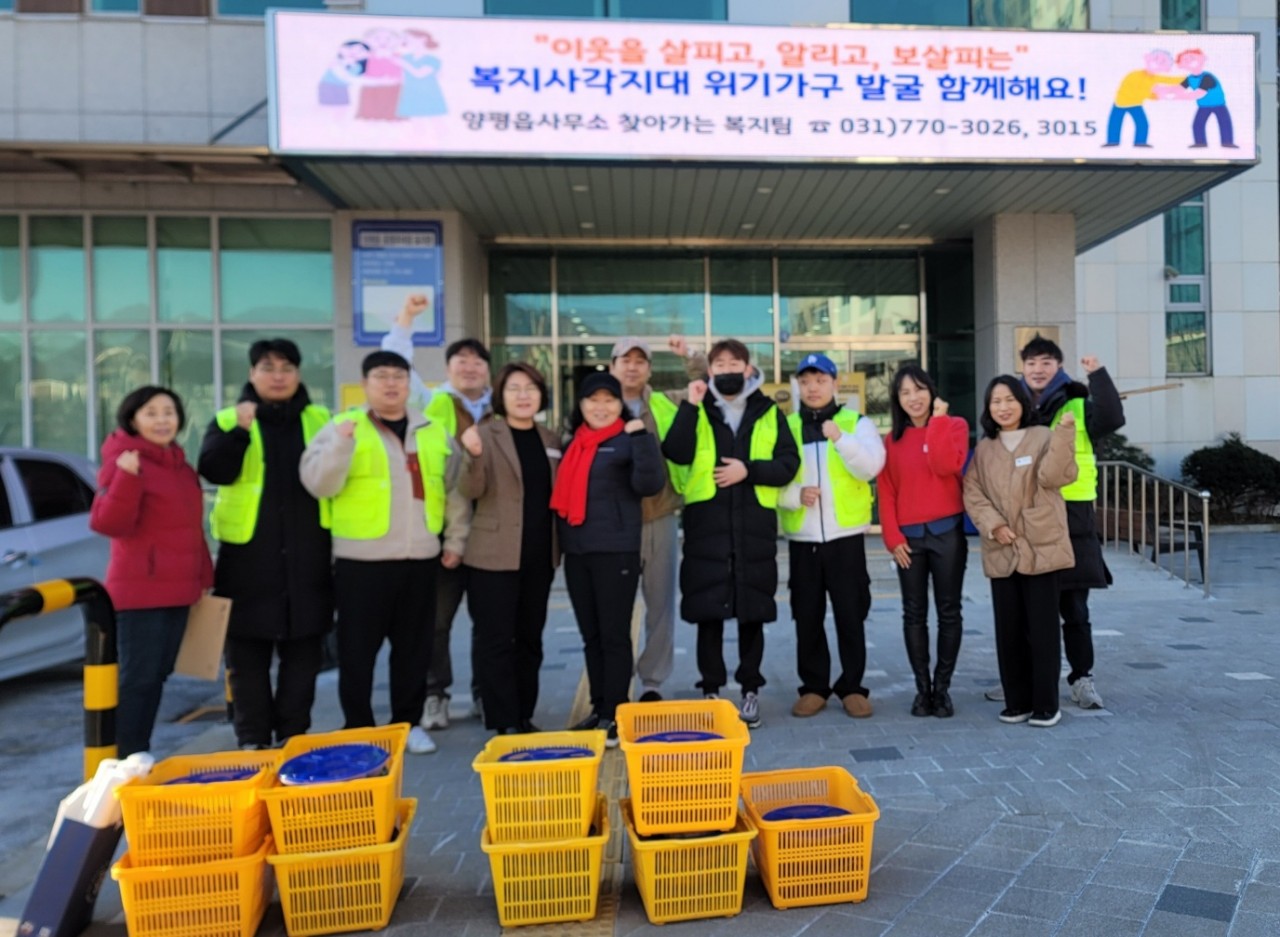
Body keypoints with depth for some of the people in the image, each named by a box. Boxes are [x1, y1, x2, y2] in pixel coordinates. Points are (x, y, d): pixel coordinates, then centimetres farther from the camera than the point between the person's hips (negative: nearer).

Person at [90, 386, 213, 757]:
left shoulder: (181, 466, 14)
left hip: (177, 590, 8)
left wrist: (205, 578, 20)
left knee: (157, 675, 13)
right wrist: (126, 477, -33)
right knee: (137, 677, -5)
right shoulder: (125, 462, -10)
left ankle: (141, 756, 23)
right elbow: (108, 524, -20)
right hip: (139, 590, -8)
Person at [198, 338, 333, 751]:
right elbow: (214, 471, -12)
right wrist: (240, 430, -27)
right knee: (247, 653, 5)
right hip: (248, 554, -1)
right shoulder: (228, 419, 4)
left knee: (303, 651, 8)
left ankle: (293, 735, 20)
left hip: (307, 555, 1)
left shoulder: (320, 420, 8)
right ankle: (252, 739, 17)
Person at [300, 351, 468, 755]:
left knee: (414, 647, 11)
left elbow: (455, 490, 14)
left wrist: (455, 539, 10)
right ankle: (358, 729, 17)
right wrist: (340, 443, -23)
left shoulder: (434, 432, 11)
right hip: (361, 559, -3)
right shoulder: (344, 428, 1)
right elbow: (318, 483, -10)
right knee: (357, 649, 3)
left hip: (420, 558, 3)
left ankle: (409, 723, 25)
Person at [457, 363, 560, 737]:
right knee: (495, 641, -1)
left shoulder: (550, 440, 10)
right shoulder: (486, 435, -4)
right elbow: (471, 491, -13)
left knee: (529, 639, 12)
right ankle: (503, 723, 8)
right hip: (495, 555, -5)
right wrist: (473, 456, -31)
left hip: (538, 557, 5)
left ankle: (524, 717, 22)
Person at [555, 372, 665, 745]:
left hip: (616, 550, -6)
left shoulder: (626, 441, -4)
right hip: (576, 552, 7)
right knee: (591, 635, 13)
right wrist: (562, 541, 8)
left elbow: (650, 483, -19)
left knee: (614, 634, -1)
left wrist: (642, 436, -29)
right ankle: (598, 708, 23)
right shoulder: (574, 442, 14)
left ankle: (614, 714, 7)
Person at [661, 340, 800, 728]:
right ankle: (710, 689, 15)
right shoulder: (698, 410, 8)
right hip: (706, 523, 0)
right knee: (708, 611, 3)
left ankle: (750, 690, 20)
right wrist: (689, 407, -15)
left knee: (752, 611, 8)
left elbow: (788, 464, 3)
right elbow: (677, 454, -9)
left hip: (755, 525, 1)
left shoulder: (769, 413, 10)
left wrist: (749, 470, -11)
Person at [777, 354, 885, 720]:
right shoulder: (785, 427, 8)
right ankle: (813, 687, 19)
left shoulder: (857, 422, 4)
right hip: (802, 538, 2)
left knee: (851, 615, 4)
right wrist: (795, 494, -16)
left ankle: (852, 686, 17)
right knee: (807, 617, 7)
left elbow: (870, 467, -11)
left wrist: (840, 438, -23)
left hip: (845, 535, -1)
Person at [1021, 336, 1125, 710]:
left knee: (1073, 606, 4)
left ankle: (1082, 677, 16)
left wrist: (1098, 374, -22)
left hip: (1071, 516, -3)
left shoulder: (1078, 406, 2)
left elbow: (1111, 419, -18)